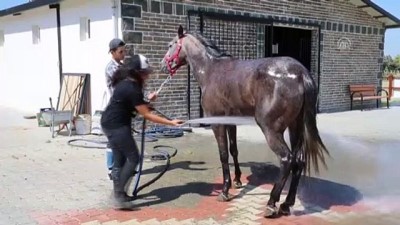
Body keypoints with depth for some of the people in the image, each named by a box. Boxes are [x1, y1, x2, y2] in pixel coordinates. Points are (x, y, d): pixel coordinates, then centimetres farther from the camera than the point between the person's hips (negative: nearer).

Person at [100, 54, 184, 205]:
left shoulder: (125, 82, 7)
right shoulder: (132, 89, -22)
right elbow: (147, 115, -21)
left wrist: (146, 100, 10)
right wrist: (170, 122, -20)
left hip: (110, 124, 10)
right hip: (117, 126, -10)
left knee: (119, 160, 14)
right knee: (133, 158, -3)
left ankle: (118, 193, 21)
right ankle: (119, 192, -1)